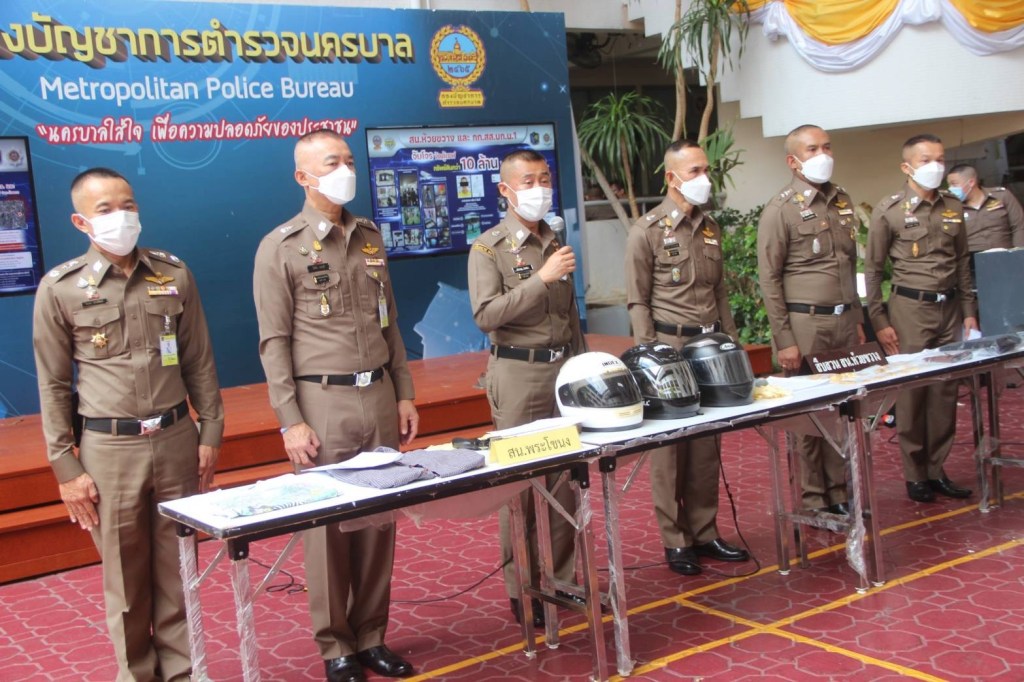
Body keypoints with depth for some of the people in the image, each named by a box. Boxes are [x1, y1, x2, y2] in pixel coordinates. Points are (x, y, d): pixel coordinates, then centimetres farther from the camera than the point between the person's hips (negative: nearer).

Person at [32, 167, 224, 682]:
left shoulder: (173, 274, 4)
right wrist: (66, 468, -3)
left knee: (178, 569, 10)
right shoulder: (60, 288, -3)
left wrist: (210, 433, 7)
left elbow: (200, 363, 9)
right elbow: (53, 386, 0)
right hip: (109, 449, -2)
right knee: (126, 578, 8)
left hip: (177, 439, 2)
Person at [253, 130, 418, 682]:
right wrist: (290, 421, -12)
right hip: (323, 403, -5)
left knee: (379, 520, 9)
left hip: (379, 397, 5)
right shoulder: (280, 248, -4)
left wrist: (403, 393, 12)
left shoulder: (370, 238, 13)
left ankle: (372, 637, 22)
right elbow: (274, 343, -7)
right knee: (327, 526, 2)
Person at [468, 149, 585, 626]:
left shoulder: (556, 243, 15)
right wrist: (542, 278, -21)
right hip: (519, 373, -5)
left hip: (564, 368, 5)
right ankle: (522, 591, 10)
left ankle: (563, 578, 19)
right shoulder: (488, 248, -4)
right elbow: (486, 315, -17)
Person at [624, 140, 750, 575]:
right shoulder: (647, 231, -6)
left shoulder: (710, 228, 13)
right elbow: (638, 303, -7)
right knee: (670, 447, 1)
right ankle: (675, 541, 10)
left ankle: (705, 533, 21)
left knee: (708, 446, 10)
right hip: (671, 347, -6)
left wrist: (732, 343, 13)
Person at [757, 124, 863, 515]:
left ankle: (839, 493, 22)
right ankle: (814, 500, 13)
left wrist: (857, 319, 15)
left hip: (844, 322, 6)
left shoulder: (842, 201, 12)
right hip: (806, 324, -6)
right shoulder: (781, 210, -7)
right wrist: (784, 340, -12)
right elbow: (769, 279, -9)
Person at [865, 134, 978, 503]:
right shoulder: (889, 210, -4)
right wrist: (878, 322, -7)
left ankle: (937, 469, 18)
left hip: (949, 308, 5)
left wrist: (969, 311, 12)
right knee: (911, 393, 0)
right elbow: (872, 269, -3)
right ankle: (915, 474, 11)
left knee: (945, 391, 7)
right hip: (910, 309, -4)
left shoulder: (953, 207, 9)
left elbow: (963, 263, 15)